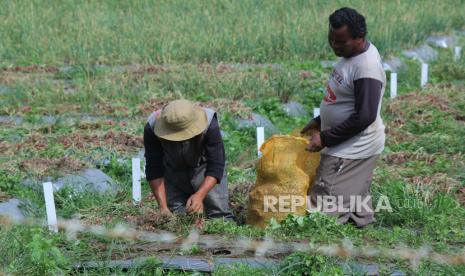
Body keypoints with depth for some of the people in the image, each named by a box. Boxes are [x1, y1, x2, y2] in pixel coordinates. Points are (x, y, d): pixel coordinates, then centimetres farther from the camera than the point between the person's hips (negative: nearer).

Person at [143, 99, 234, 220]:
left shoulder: (209, 124, -31)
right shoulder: (152, 128, -27)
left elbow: (215, 166, -27)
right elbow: (154, 169, -21)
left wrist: (200, 195, -41)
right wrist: (163, 206, -28)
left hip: (203, 167, -1)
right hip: (173, 171, 1)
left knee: (219, 215, -10)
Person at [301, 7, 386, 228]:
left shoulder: (367, 68, -25)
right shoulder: (352, 53, 6)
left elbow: (364, 117, -27)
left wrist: (325, 138, -22)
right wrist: (319, 121, 13)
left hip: (351, 151, -10)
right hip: (350, 147, 10)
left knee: (324, 210, -8)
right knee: (356, 205, 19)